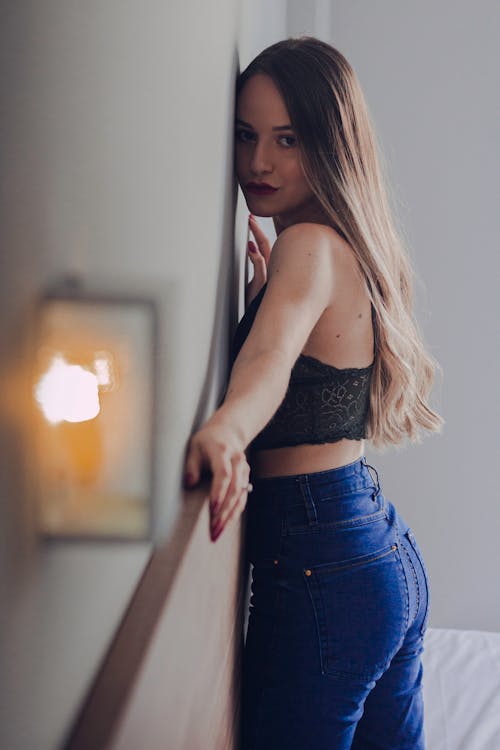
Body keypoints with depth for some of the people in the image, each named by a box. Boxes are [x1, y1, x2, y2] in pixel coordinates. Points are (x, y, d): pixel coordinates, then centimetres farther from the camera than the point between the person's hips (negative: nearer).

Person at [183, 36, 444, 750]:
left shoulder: (310, 244, -16)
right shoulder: (353, 247, 11)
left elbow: (270, 357, -38)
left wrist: (225, 431, -56)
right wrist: (263, 285, 10)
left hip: (321, 568, -10)